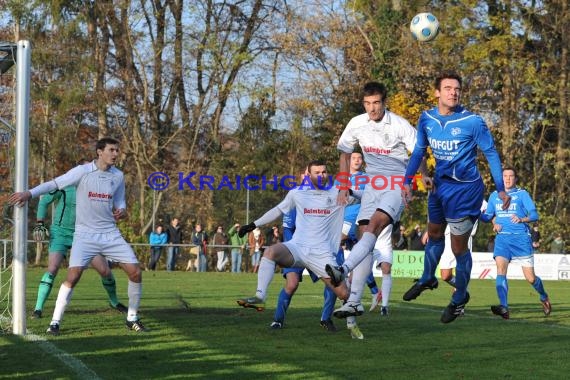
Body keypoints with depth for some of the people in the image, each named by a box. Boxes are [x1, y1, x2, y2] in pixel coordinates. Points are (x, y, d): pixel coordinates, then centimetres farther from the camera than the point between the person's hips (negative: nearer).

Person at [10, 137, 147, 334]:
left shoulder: (118, 176, 3)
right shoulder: (83, 172, -10)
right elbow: (54, 184, -10)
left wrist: (122, 210, -5)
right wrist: (29, 193, -21)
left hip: (110, 234, 4)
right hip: (85, 235, -4)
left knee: (135, 272, -2)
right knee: (73, 276, -19)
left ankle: (132, 319, 14)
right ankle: (55, 322, -8)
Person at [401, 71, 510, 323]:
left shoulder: (473, 122, -18)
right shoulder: (426, 119, -4)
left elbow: (491, 153, -9)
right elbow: (419, 151, 9)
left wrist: (501, 189, -11)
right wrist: (407, 181, 3)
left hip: (466, 189, -5)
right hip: (440, 185, 5)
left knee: (459, 248, 0)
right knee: (434, 234, 23)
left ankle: (460, 299, 20)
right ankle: (427, 279, 47)